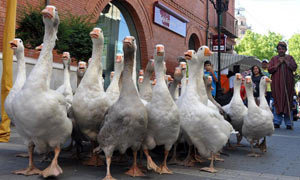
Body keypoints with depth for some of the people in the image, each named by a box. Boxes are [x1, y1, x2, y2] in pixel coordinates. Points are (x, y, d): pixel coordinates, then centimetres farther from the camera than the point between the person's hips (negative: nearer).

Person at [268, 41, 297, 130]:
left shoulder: (289, 58, 11)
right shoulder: (274, 59, 10)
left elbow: (294, 68, -1)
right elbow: (270, 70, 0)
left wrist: (285, 61, -6)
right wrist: (279, 63, -7)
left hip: (288, 84, 0)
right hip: (277, 84, 0)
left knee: (288, 102, -1)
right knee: (277, 102, -2)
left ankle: (288, 123, 4)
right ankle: (277, 122, 3)